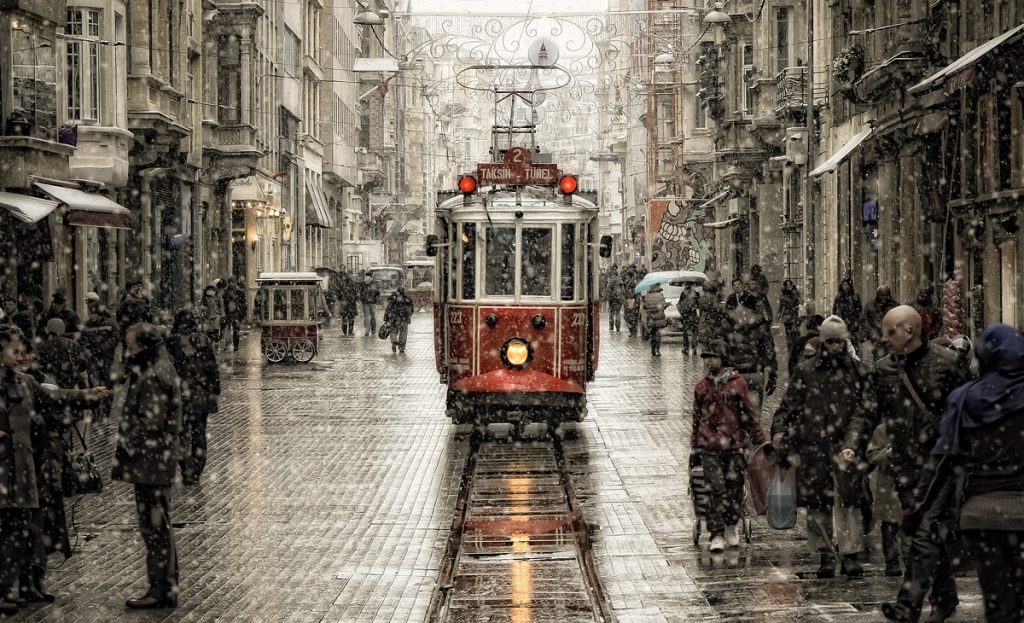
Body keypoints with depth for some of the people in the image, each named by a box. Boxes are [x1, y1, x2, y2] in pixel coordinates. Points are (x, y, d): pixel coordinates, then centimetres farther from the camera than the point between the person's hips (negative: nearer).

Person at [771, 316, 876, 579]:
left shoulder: (859, 371, 9)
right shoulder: (805, 371, 11)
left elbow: (869, 407, 11)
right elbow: (789, 404, 12)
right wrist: (780, 431, -1)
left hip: (846, 446, -1)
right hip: (812, 446, 1)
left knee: (849, 499, -9)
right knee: (817, 503, 3)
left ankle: (849, 555, -6)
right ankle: (825, 555, 11)